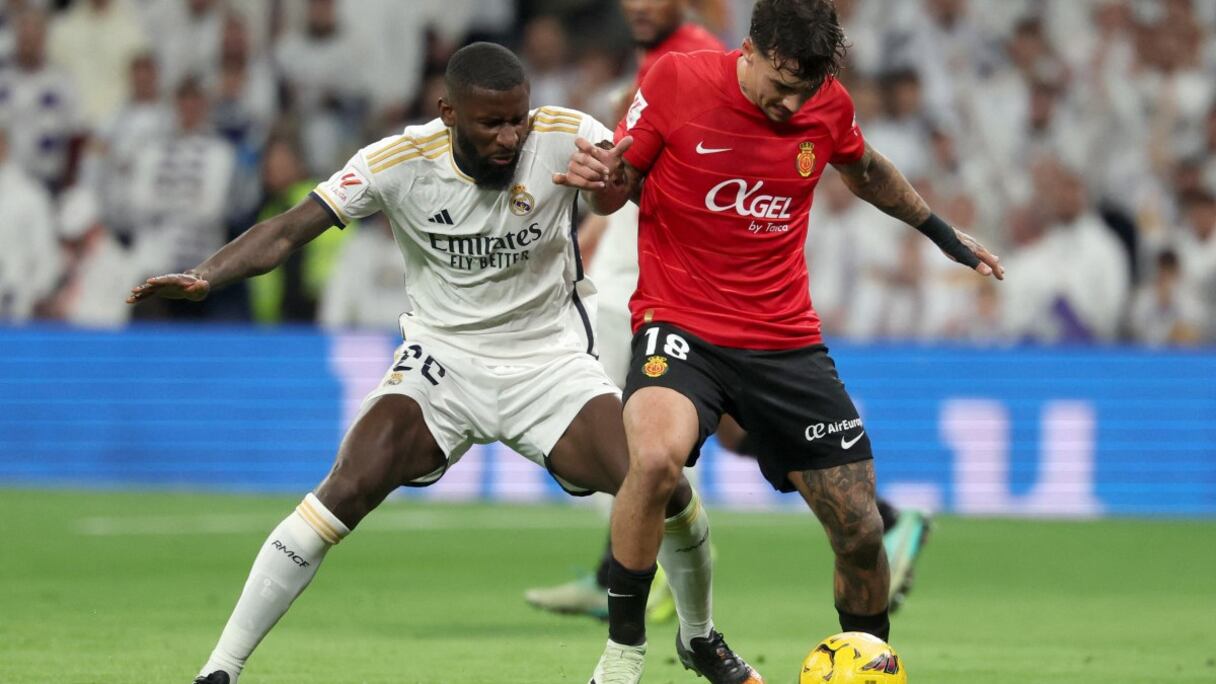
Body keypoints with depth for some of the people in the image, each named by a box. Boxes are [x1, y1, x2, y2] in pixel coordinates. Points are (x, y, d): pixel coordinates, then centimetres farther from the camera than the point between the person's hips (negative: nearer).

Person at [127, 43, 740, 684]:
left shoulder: (567, 138, -15)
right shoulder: (399, 161, -16)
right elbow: (288, 230, -17)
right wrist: (203, 277, -34)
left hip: (550, 360, 1)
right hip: (441, 360, -1)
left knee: (661, 487, -14)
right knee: (347, 492, -21)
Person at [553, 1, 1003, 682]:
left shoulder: (828, 104, -1)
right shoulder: (676, 80, -11)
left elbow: (866, 170, 23)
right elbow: (619, 189, 1)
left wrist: (940, 229, 29)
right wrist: (603, 179, -21)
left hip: (787, 339, 4)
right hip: (683, 328, -4)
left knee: (861, 532, 2)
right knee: (655, 459, -35)